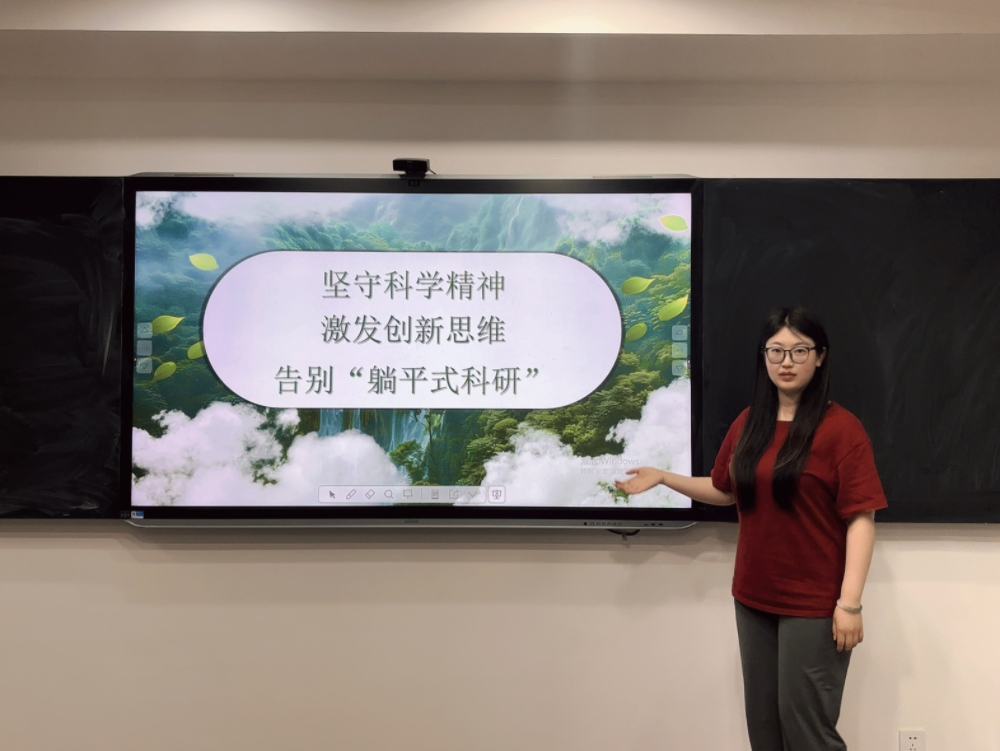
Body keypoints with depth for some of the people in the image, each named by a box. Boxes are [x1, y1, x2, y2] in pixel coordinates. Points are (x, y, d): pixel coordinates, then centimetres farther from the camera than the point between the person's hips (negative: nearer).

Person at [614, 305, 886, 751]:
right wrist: (662, 477, 11)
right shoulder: (748, 423, 6)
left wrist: (850, 602, -18)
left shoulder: (841, 429, -12)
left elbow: (860, 519, -15)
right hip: (753, 597, 6)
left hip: (813, 604, -6)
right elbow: (726, 491, 17)